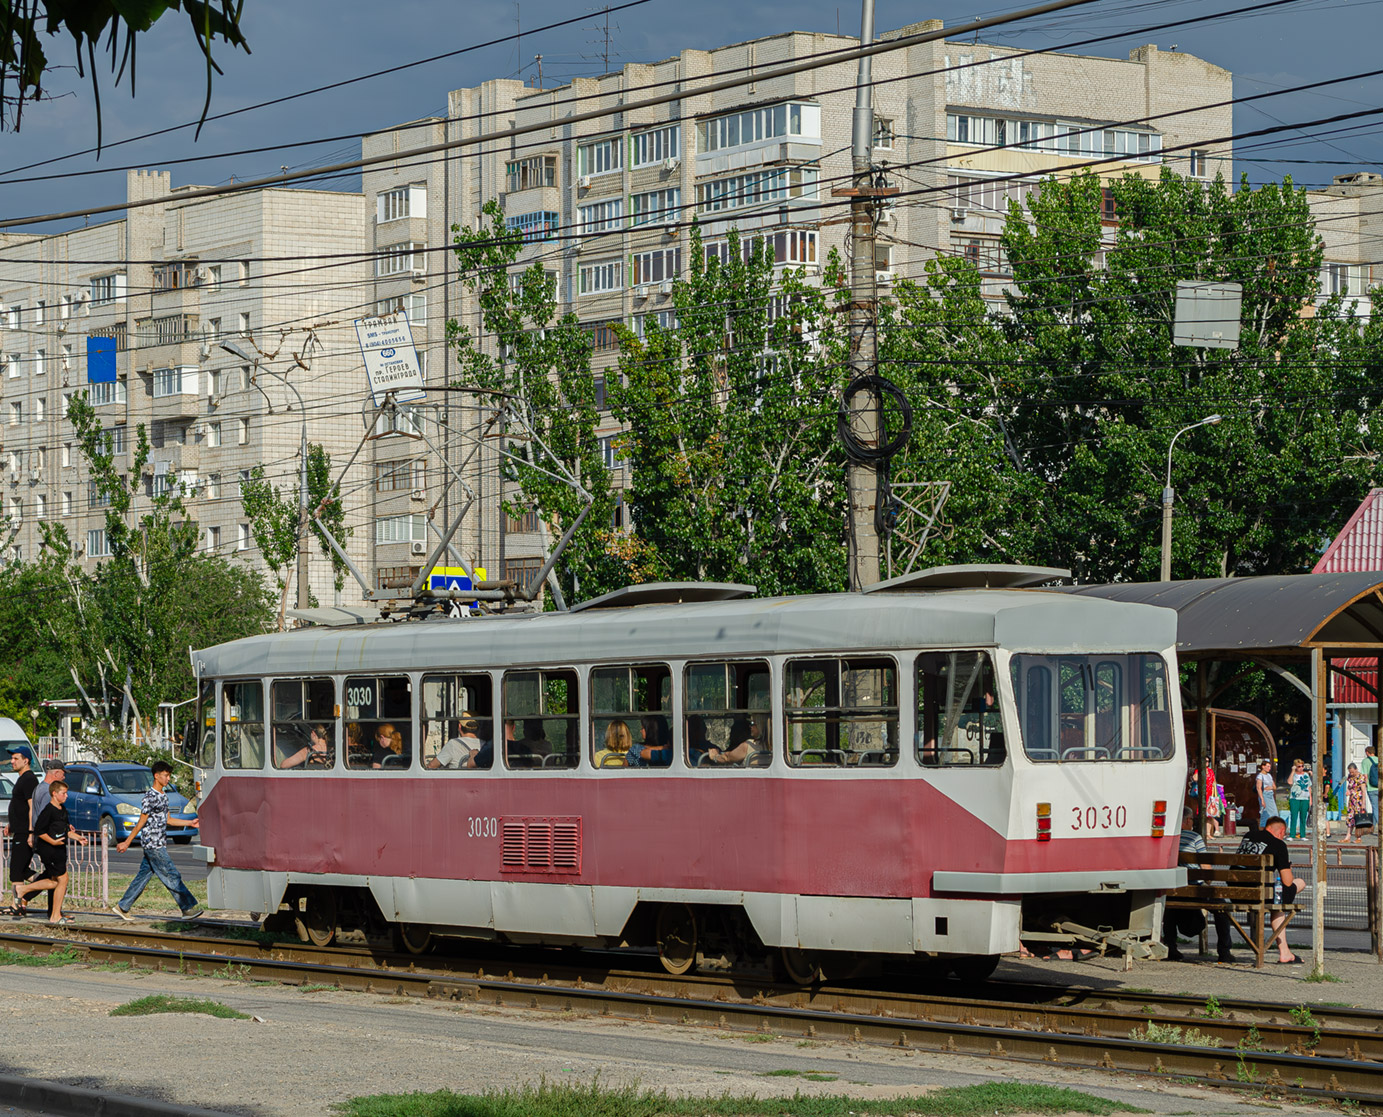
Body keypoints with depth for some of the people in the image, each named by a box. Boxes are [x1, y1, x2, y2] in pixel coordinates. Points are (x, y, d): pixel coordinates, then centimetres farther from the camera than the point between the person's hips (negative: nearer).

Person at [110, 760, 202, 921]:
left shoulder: (163, 796, 14)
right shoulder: (149, 798, -15)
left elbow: (167, 820, 21)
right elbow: (141, 823, -12)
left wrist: (190, 823, 17)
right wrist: (127, 843, -8)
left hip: (159, 845, 9)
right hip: (153, 845, -9)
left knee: (143, 876, 12)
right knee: (172, 877, -6)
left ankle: (122, 907, 19)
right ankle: (189, 908, -3)